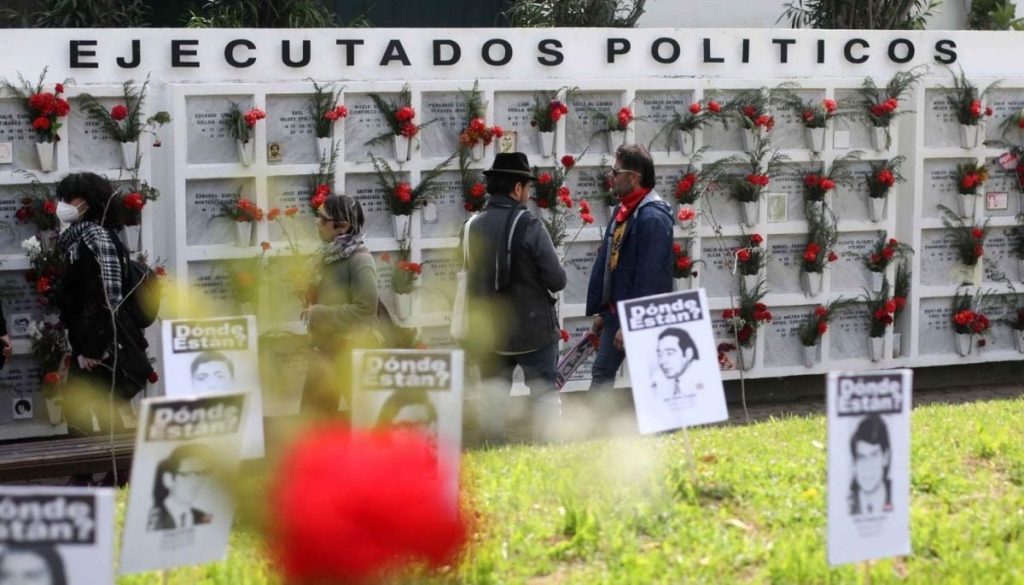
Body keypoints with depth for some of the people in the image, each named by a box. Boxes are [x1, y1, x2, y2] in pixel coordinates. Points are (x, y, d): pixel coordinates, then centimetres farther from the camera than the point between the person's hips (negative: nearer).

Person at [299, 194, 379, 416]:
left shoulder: (359, 260, -17)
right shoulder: (327, 255, 7)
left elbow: (365, 308, -23)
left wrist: (319, 314, -19)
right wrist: (311, 307, 0)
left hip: (354, 351, -8)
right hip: (325, 349, 8)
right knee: (312, 414, 10)